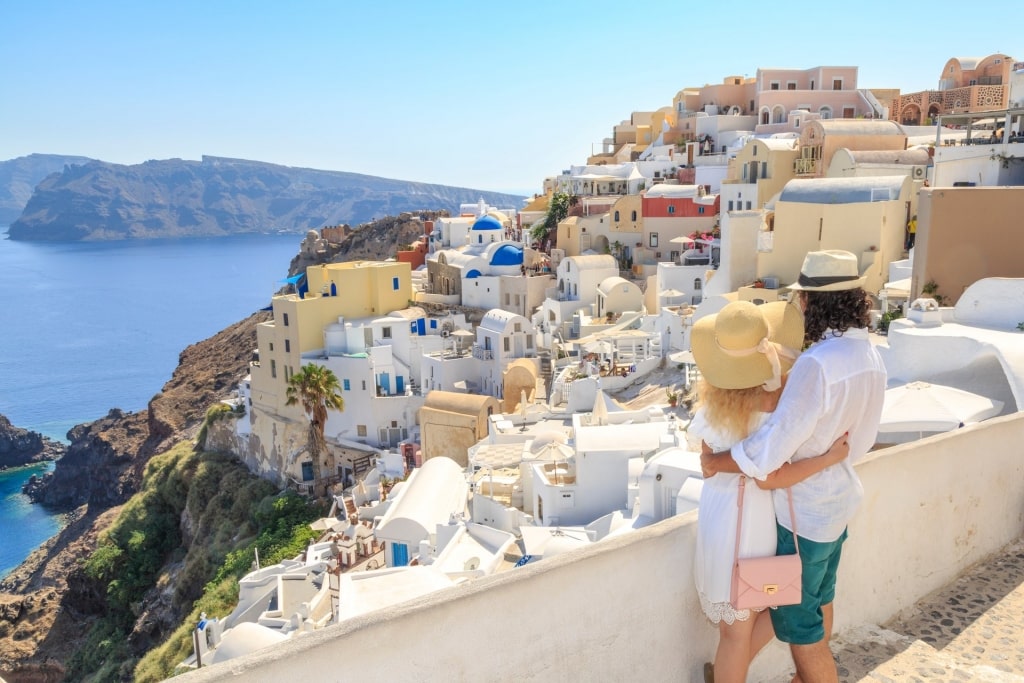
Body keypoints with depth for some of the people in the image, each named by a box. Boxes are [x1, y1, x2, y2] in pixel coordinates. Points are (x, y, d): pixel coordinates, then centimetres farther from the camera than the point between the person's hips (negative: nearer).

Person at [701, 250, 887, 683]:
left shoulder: (817, 363, -31)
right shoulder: (868, 356, -2)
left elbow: (769, 450, -32)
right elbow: (860, 439, 7)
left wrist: (712, 462, -17)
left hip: (803, 511, -9)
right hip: (839, 498, 9)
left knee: (798, 621, 8)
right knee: (820, 600, 27)